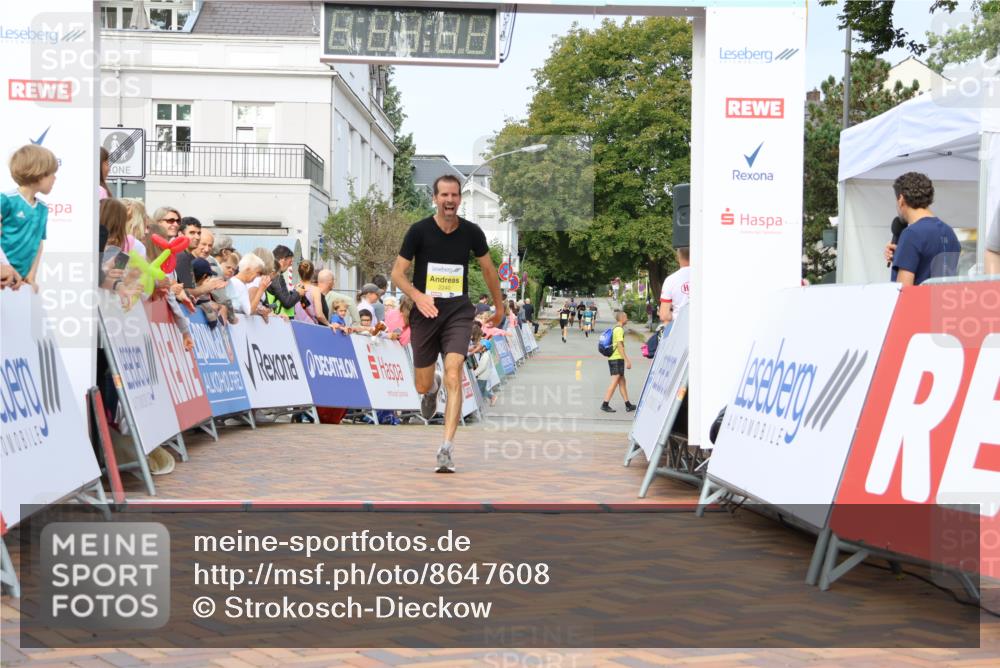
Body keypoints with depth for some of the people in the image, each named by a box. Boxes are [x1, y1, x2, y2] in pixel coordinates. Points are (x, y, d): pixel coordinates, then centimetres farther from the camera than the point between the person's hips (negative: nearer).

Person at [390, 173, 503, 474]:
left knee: (453, 378, -18)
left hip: (458, 313, 0)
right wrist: (417, 296, -22)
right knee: (422, 385, 9)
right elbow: (397, 272, -3)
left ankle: (446, 449, -18)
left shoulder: (471, 232, -1)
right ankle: (433, 388, 49)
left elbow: (488, 269, 16)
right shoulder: (419, 230, -7)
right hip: (425, 313, 0)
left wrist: (499, 306, 25)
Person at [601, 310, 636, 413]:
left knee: (622, 381, 11)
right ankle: (605, 404, -8)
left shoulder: (616, 329, 17)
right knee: (615, 382, -8)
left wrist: (627, 359, 26)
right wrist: (627, 361, -19)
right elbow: (620, 346, -19)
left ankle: (628, 405, 15)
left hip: (613, 358, 10)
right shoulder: (619, 329, -13)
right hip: (617, 359, -10)